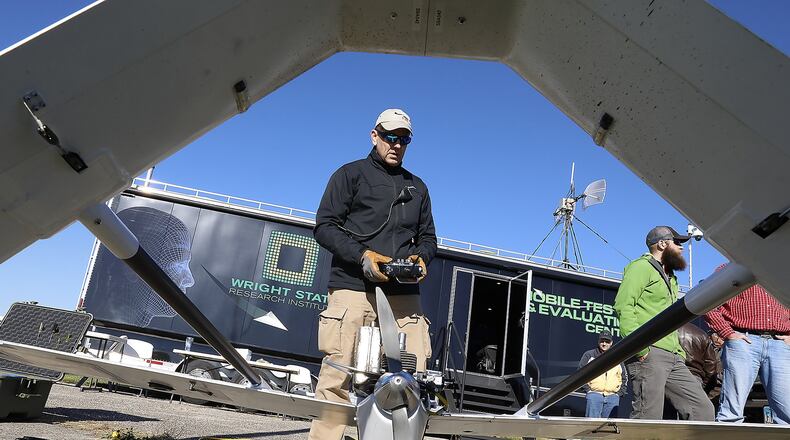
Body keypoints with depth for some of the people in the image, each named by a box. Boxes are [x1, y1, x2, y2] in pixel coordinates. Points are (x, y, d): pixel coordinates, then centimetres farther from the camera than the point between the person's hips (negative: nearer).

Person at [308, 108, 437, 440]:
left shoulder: (417, 187, 26)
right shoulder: (351, 174, 12)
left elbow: (428, 236, 27)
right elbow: (324, 226, 3)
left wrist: (421, 257, 3)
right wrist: (362, 255, -12)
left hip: (404, 295, 4)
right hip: (353, 288, -4)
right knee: (337, 377, -8)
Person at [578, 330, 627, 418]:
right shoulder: (589, 355, 8)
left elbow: (624, 377, 24)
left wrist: (620, 392, 12)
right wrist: (587, 389, -3)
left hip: (613, 397, 3)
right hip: (594, 395, -3)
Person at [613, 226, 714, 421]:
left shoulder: (670, 278, 30)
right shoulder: (642, 266, 0)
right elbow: (623, 305, -14)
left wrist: (679, 352, 18)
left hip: (673, 358, 9)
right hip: (649, 354, -9)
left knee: (702, 409, 2)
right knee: (648, 418, -14)